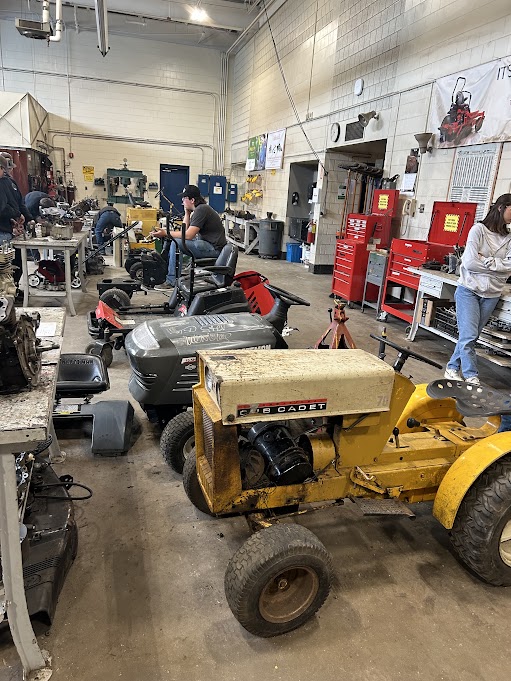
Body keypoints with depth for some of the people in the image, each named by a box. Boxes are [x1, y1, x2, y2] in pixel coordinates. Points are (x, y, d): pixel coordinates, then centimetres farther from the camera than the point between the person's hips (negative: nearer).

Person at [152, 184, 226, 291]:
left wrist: (165, 233, -17)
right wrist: (187, 212, 7)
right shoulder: (198, 209, 15)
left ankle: (171, 281, -14)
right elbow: (185, 229, 14)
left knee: (176, 243, -21)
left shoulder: (201, 210, -17)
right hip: (207, 244, 11)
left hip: (214, 248, -11)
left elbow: (188, 235, -23)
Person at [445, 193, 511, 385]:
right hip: (469, 290, -4)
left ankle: (453, 368, 22)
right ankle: (471, 377, 1)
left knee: (471, 336, 9)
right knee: (468, 336, -7)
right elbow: (470, 262, -16)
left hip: (491, 294, 5)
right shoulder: (479, 229, -7)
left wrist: (485, 261, -14)